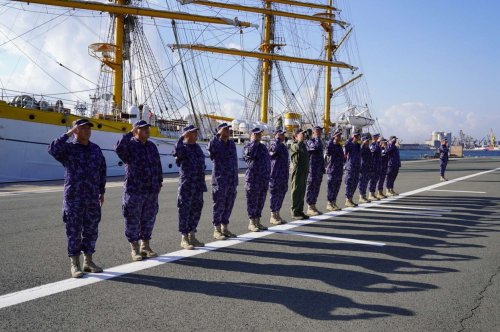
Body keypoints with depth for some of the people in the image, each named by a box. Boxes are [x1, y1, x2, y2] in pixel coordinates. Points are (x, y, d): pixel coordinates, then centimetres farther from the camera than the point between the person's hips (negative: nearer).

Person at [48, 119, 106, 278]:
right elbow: (53, 150, -25)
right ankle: (75, 265, 9)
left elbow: (102, 171, 15)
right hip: (73, 199, -4)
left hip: (92, 199, 4)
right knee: (74, 232, 0)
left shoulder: (96, 149, 10)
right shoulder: (68, 148, -2)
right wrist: (68, 134, -19)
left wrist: (102, 192, 14)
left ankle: (88, 261, 21)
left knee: (91, 231, 9)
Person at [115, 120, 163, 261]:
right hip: (134, 191, -6)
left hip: (152, 191, 6)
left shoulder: (152, 146, 13)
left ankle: (145, 246, 25)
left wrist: (159, 182, 16)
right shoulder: (130, 145, -6)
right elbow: (119, 148, -30)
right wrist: (130, 134, -22)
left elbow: (158, 165, 18)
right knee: (133, 219, 2)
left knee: (149, 218, 12)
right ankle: (135, 249, 13)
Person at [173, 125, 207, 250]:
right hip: (186, 186, -8)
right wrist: (181, 138, -27)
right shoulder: (183, 148, -8)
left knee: (196, 211, 12)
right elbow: (177, 152, -34)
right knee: (185, 211, -2)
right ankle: (184, 239, 5)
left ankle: (192, 236, 23)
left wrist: (202, 183, 23)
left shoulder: (197, 147, 15)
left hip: (198, 186, 8)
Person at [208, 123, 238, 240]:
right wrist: (217, 135, -21)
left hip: (232, 180, 7)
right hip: (220, 180, -7)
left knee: (229, 205, 11)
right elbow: (211, 147, -33)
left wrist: (235, 177, 18)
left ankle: (225, 228, 22)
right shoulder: (216, 143, -7)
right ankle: (217, 230, 6)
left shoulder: (232, 143, 13)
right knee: (219, 205, -1)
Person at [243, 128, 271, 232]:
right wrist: (254, 141, -16)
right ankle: (251, 223, 5)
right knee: (252, 201, -2)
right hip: (253, 178, -7)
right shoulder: (248, 146, -5)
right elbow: (250, 153, -29)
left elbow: (268, 159, 25)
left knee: (261, 201, 11)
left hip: (264, 179, 7)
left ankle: (258, 222, 20)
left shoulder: (263, 146, 18)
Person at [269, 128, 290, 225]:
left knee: (281, 194, 12)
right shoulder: (274, 144, -9)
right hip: (276, 175, -9)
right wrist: (277, 139, -21)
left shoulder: (283, 146, 18)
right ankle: (273, 216, 2)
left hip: (283, 175, 9)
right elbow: (274, 149, -35)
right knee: (275, 194, -4)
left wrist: (287, 172, 26)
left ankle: (277, 214, 21)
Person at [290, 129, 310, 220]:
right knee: (296, 192, -4)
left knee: (302, 192, 12)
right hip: (297, 171, -8)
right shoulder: (294, 145, -9)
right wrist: (300, 140, -25)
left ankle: (300, 211, 19)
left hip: (304, 172, 8)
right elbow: (298, 148, -35)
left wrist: (307, 170, 25)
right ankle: (295, 212, 0)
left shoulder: (303, 145, 18)